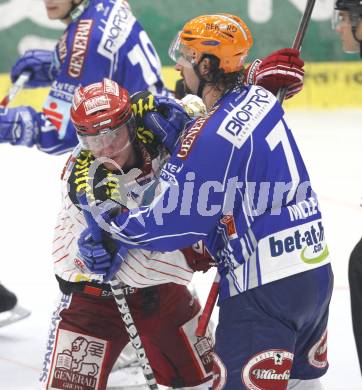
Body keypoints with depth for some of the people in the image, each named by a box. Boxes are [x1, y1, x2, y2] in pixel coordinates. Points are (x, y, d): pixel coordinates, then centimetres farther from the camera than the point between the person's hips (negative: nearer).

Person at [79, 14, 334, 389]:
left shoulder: (213, 136, -19)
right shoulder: (261, 100, 5)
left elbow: (175, 223, -13)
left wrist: (109, 225, 0)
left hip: (264, 288, -9)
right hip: (316, 271, 9)